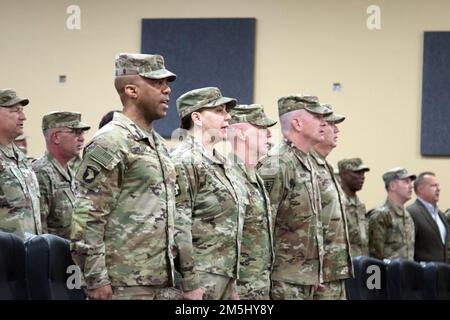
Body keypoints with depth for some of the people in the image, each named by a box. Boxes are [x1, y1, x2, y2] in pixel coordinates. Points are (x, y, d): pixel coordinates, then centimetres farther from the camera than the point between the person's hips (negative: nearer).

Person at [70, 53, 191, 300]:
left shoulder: (157, 143, 18)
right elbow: (87, 218, -14)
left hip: (163, 283, 8)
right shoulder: (109, 143, -10)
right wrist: (96, 280, -18)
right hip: (125, 286, -8)